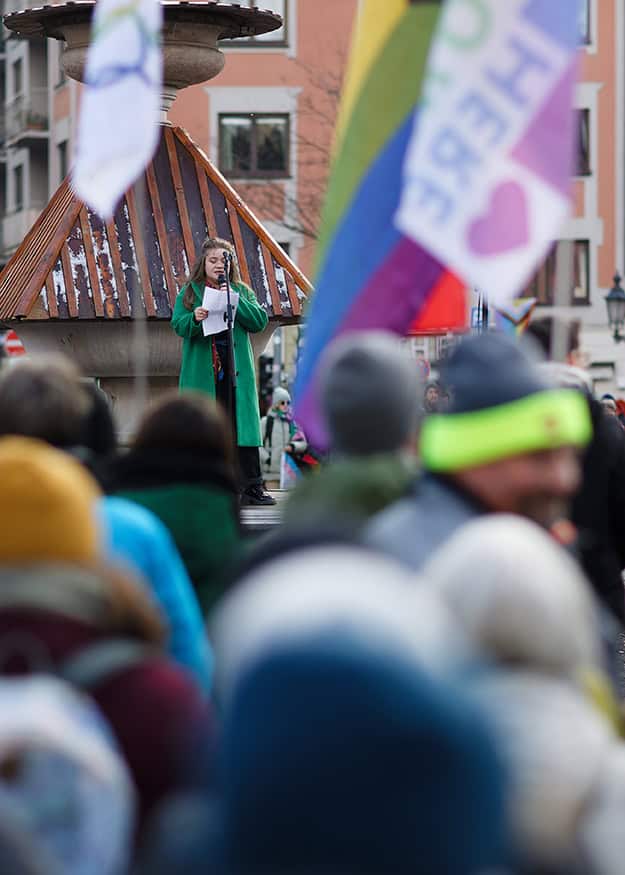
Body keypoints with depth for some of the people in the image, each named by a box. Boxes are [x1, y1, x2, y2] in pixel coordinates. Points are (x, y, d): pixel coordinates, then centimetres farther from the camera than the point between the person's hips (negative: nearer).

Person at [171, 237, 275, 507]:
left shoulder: (242, 292, 14)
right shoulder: (189, 292, 9)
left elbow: (260, 321, 2)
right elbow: (178, 324, -2)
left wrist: (234, 300, -9)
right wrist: (194, 318, -24)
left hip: (236, 372, 1)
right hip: (201, 372, -1)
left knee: (242, 424, -4)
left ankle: (252, 487, -3)